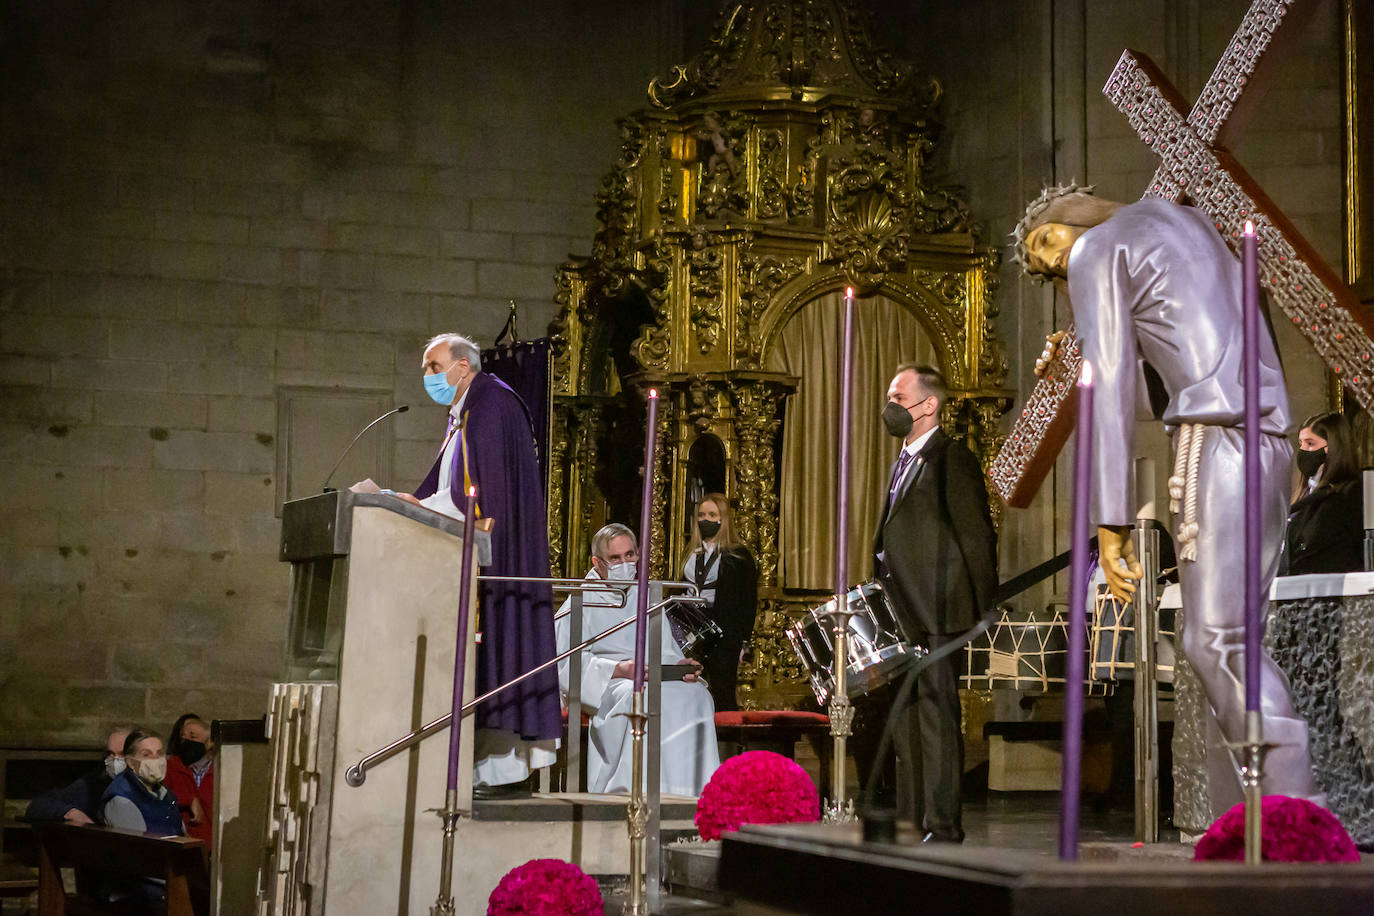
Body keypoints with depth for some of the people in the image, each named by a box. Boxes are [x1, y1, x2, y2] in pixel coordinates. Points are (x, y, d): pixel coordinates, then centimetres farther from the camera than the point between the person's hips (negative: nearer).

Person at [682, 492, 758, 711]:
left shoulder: (738, 556, 1)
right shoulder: (693, 556, 17)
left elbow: (749, 601, -3)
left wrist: (743, 640, -9)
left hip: (724, 636, -5)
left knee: (723, 697, -5)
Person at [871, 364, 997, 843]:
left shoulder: (953, 459, -8)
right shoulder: (902, 462, 19)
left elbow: (977, 538, -10)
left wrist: (983, 615, -12)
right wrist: (882, 590, 13)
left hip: (936, 614, -9)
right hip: (901, 615, 9)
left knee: (937, 715, -8)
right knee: (904, 716, 11)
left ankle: (943, 829, -5)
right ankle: (912, 822, 18)